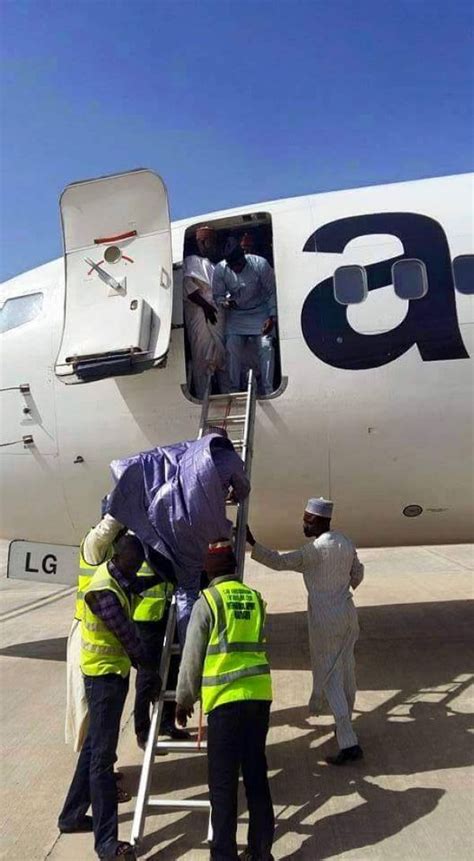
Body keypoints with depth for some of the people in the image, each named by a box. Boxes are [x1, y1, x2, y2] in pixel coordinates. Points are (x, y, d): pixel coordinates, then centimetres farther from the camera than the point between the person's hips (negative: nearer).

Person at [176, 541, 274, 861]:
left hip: (226, 699, -5)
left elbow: (192, 658, -3)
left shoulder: (207, 602, -6)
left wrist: (184, 700, 10)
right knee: (257, 775, 16)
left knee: (223, 782, 8)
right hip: (260, 695, 5)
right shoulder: (256, 599, 8)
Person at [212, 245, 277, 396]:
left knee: (265, 346, -15)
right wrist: (224, 302, -28)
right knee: (232, 346, -14)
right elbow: (217, 295, -3)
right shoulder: (220, 270, -16)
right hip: (236, 313, 2)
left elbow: (272, 291, -13)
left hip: (260, 311, -2)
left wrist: (272, 317, -19)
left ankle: (267, 392, -7)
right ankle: (234, 389, 0)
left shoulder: (260, 264, -21)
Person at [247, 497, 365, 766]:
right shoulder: (346, 542, 4)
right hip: (348, 613, 8)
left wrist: (252, 543, -24)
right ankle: (345, 726, 37)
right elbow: (358, 573, 17)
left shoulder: (317, 548, -21)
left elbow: (280, 562, -26)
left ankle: (349, 744, 1)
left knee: (330, 678, 1)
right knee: (346, 672, 19)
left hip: (325, 620, -8)